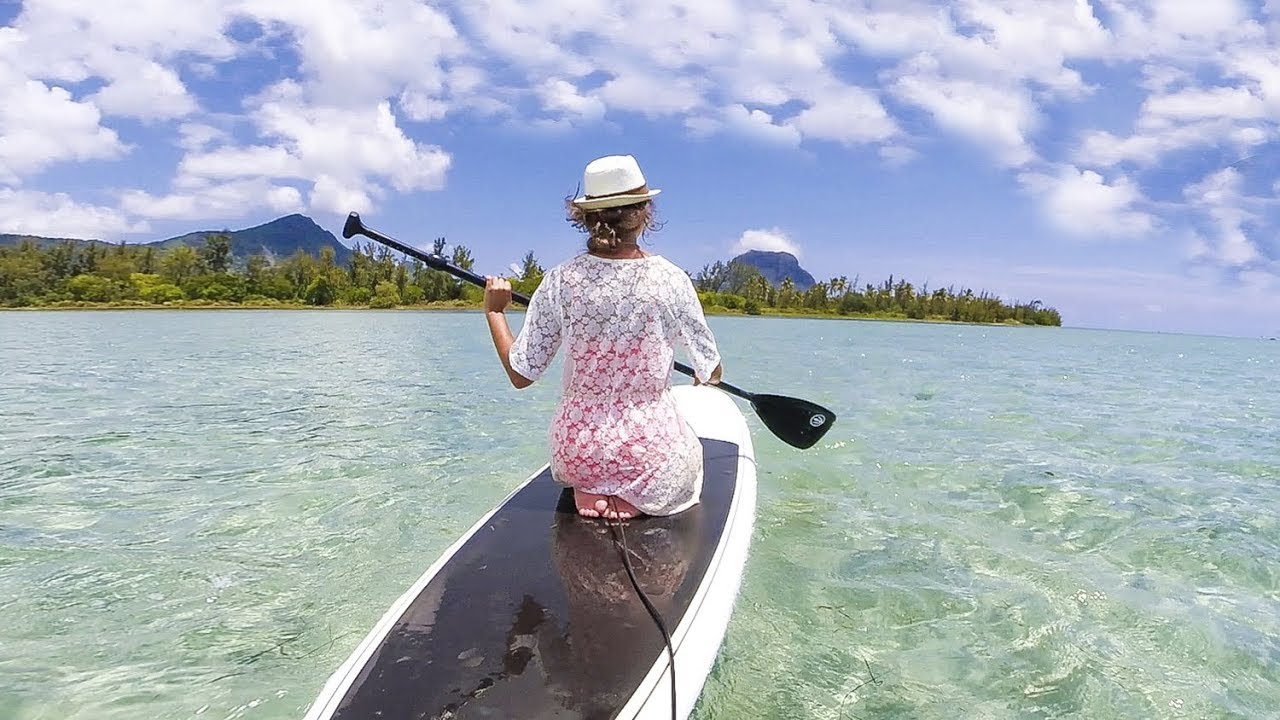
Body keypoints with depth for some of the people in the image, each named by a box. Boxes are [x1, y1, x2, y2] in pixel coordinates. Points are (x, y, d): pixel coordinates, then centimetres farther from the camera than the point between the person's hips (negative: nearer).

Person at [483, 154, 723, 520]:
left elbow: (520, 374, -3)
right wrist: (703, 376, 26)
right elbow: (711, 373, 1)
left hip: (574, 453, 3)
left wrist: (494, 311, 13)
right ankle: (635, 499, 0)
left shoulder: (560, 280, -9)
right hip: (651, 453, -2)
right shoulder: (670, 280, -11)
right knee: (690, 451, 30)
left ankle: (589, 491, 5)